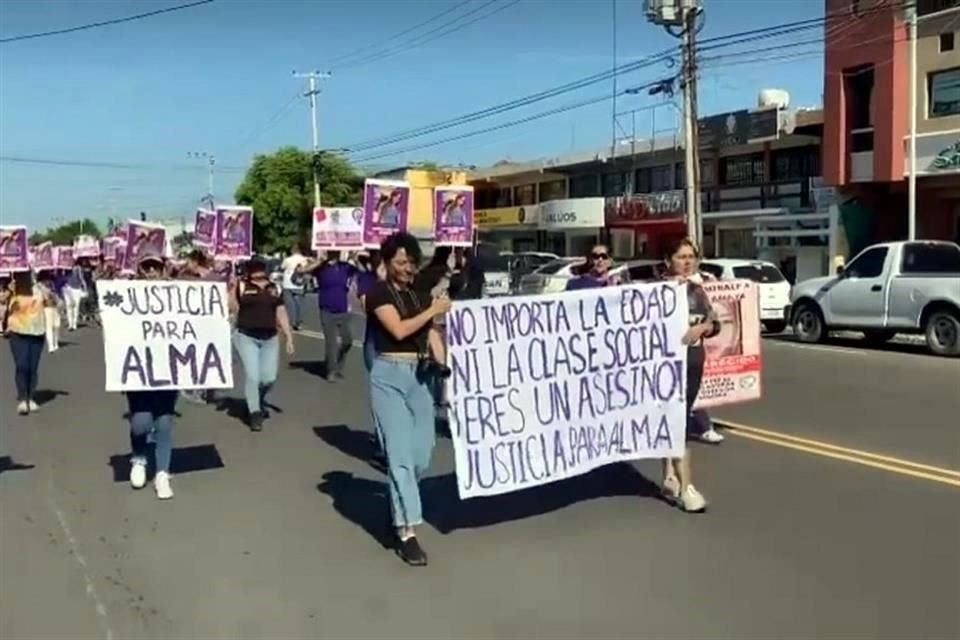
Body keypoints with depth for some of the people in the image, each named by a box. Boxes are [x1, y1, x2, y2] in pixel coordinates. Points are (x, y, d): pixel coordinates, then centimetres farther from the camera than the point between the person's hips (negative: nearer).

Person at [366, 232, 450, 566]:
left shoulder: (420, 295, 14)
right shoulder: (378, 293, -3)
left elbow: (430, 334, 14)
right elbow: (399, 329, -15)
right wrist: (433, 310, -7)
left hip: (419, 376, 6)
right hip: (390, 376, -6)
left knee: (422, 455, 5)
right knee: (400, 453, -8)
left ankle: (398, 506, 31)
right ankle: (406, 531, -4)